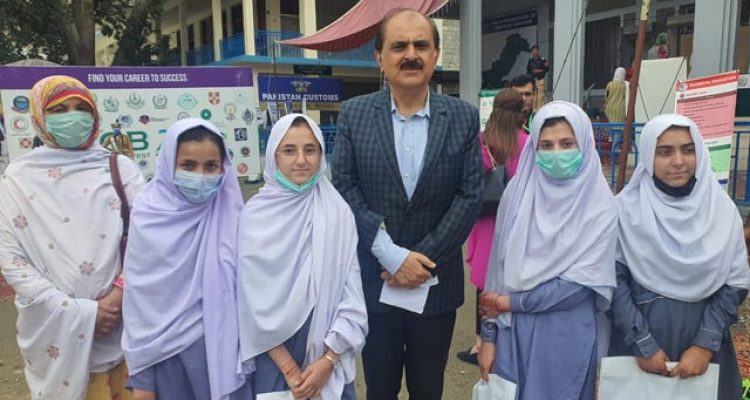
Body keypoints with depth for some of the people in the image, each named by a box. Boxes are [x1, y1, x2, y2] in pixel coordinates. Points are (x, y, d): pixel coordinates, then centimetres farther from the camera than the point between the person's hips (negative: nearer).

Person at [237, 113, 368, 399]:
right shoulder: (255, 214, -8)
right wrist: (288, 366, -7)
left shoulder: (338, 211, -5)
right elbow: (253, 298, -6)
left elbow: (352, 291, -4)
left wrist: (328, 359, -8)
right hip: (273, 353, -1)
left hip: (330, 351, 1)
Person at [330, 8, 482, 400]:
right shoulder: (354, 114, -3)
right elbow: (344, 187, -8)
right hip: (373, 280, 0)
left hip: (436, 281, 1)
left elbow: (470, 195, -5)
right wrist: (392, 256, -15)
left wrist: (423, 258, -12)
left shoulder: (464, 117, -2)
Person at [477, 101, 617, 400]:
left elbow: (581, 283, -12)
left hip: (567, 338, -2)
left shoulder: (600, 206, -8)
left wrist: (509, 302, -10)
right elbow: (499, 266, 1)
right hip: (513, 332, 2)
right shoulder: (517, 192, -2)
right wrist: (489, 335, 1)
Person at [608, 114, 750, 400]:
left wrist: (706, 344, -9)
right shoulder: (626, 208, -10)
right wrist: (642, 345, -12)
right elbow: (614, 280, -10)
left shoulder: (722, 208, -2)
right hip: (637, 340, -2)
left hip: (702, 341, 2)